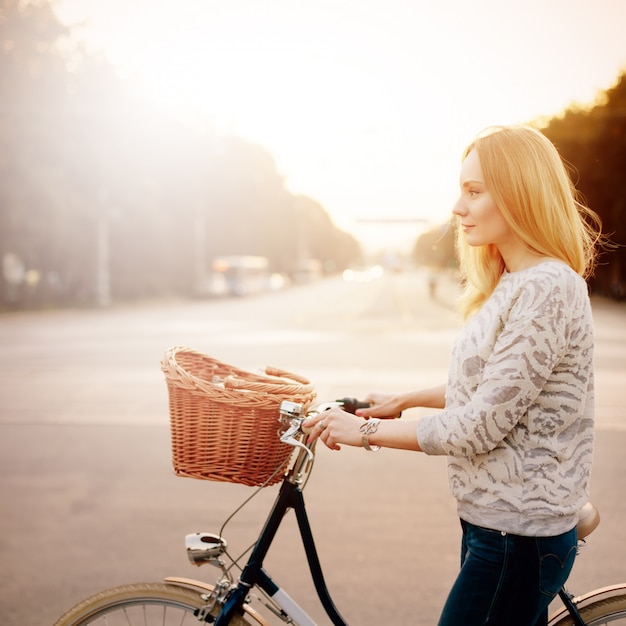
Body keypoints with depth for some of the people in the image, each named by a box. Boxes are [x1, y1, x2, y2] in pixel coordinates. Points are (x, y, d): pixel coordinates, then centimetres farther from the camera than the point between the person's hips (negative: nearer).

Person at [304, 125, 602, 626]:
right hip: (497, 519, 9)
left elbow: (480, 426, -23)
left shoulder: (547, 289, -22)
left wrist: (367, 430, -14)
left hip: (516, 537, -9)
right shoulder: (512, 284, 10)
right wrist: (405, 400, 15)